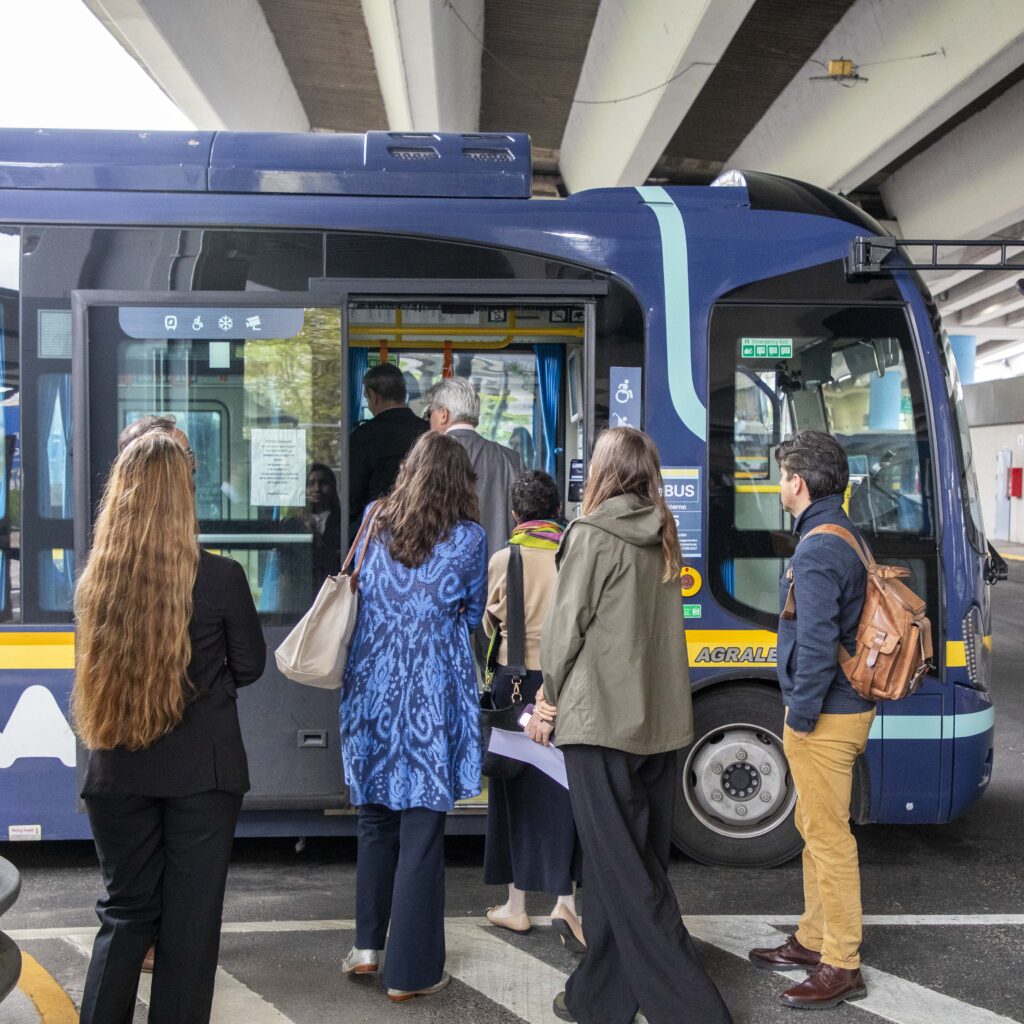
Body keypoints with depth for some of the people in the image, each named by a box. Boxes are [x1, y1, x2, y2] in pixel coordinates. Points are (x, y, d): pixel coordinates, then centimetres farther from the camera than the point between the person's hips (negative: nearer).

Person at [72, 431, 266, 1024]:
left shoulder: (96, 580, -5)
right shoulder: (221, 578, -14)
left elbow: (101, 667, 9)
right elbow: (248, 666, -1)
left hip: (118, 773, 3)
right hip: (203, 772, -3)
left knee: (126, 910, 17)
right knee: (191, 915, 9)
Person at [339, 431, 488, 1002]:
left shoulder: (374, 522, 5)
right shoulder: (469, 538, -5)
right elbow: (472, 616, 8)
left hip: (372, 690, 4)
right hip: (432, 699, -4)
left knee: (376, 821, 20)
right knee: (422, 832, 3)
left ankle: (368, 947, 27)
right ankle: (410, 972, 10)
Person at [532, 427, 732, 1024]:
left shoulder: (591, 535, -10)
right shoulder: (664, 538, 9)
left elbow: (566, 627, -10)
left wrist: (550, 700, 3)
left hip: (600, 721, -7)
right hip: (659, 722, 7)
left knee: (623, 871, -1)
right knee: (642, 860, 12)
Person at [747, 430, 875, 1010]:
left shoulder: (816, 552, -21)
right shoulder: (849, 537, 11)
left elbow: (817, 646, -26)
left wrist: (801, 716, -16)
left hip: (825, 719, -11)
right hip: (849, 706, 11)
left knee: (828, 837, -1)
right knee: (818, 830, 20)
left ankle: (841, 968, 9)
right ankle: (815, 940, 34)